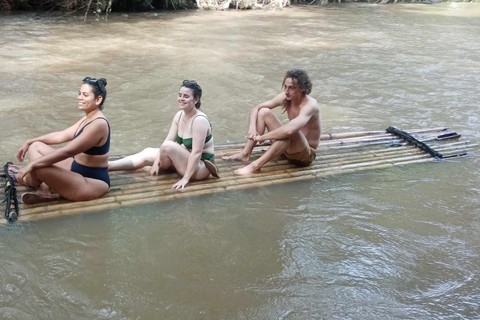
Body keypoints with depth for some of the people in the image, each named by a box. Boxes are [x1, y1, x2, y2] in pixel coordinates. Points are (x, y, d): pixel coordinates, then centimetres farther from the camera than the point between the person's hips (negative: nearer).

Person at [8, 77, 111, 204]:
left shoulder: (98, 124, -24)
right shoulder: (88, 119, 9)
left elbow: (67, 151, -27)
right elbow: (61, 135, 18)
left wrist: (31, 165, -25)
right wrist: (29, 142, 15)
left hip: (92, 183, -10)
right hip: (78, 169, 10)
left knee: (37, 166, -23)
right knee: (35, 147, 10)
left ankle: (27, 180, 15)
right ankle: (44, 191, -6)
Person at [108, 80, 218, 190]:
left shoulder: (200, 120, -25)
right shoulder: (179, 115, 1)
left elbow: (196, 152, -28)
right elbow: (168, 140, -1)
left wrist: (185, 178, -29)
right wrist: (156, 162, -9)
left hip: (201, 167, -9)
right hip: (186, 159, 9)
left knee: (168, 146, -27)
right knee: (147, 153, 7)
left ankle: (163, 168, 6)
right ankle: (106, 165, 11)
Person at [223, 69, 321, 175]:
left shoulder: (310, 105, -27)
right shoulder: (285, 97, -6)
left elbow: (288, 130, -43)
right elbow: (256, 109, -1)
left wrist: (262, 137, -31)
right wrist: (252, 129, -20)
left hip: (306, 155, -7)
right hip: (288, 147, 7)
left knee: (291, 132, -40)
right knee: (263, 112, -5)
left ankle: (256, 165, -33)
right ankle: (245, 154, -5)